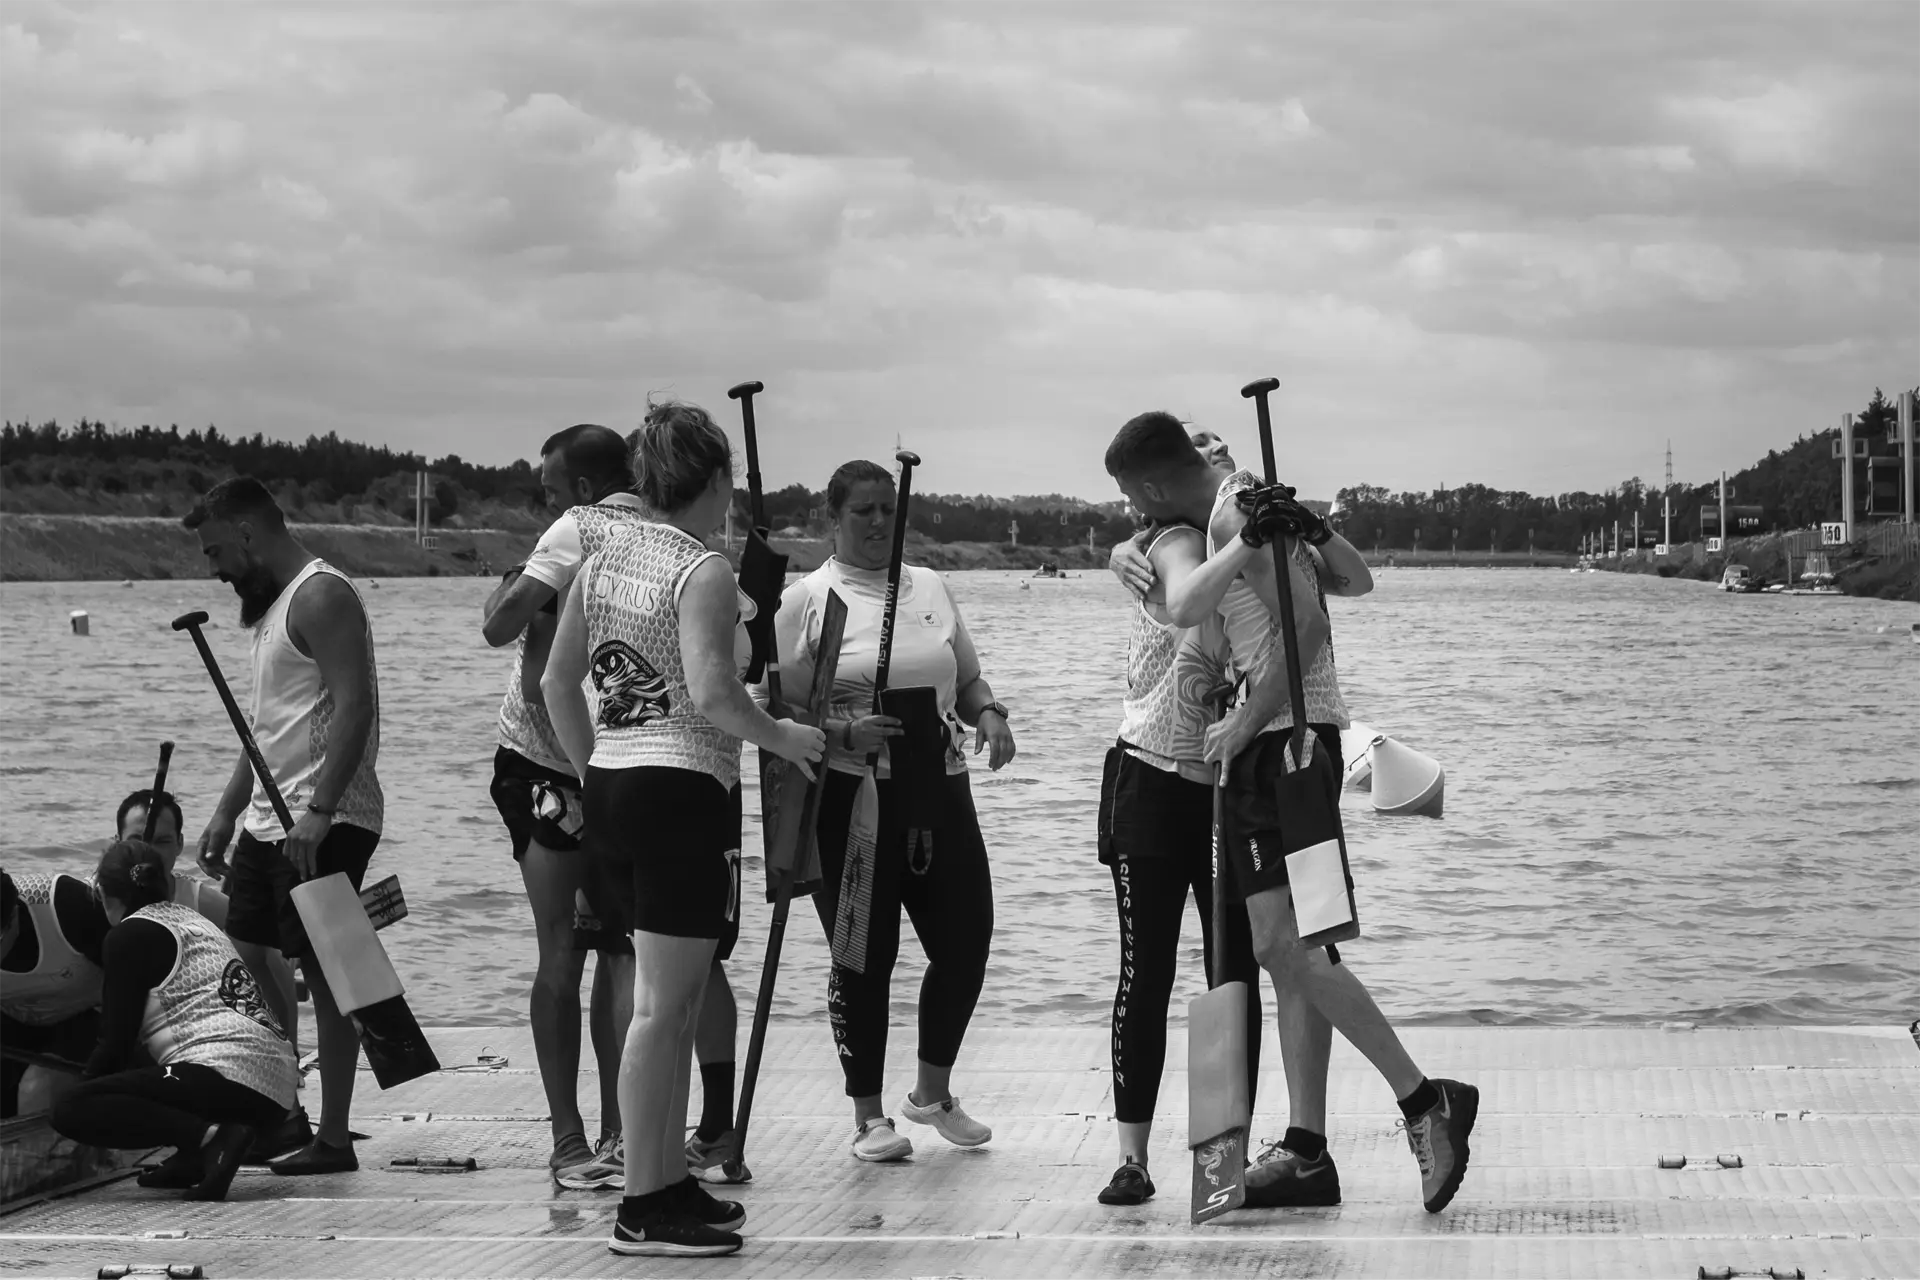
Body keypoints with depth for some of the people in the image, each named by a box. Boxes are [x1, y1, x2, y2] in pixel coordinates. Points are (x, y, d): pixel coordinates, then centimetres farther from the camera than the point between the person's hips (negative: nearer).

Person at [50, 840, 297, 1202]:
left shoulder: (129, 935, 2)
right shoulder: (195, 920, 26)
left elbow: (118, 1044, 1)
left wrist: (79, 1085, 16)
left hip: (226, 1077, -9)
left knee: (70, 1110, -11)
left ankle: (211, 1135, -22)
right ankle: (194, 1158, 11)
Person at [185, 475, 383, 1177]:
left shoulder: (321, 597, -12)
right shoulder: (276, 604, 19)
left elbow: (354, 705, -22)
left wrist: (317, 813, -27)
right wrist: (226, 813, 19)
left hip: (325, 823, -10)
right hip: (270, 821, 10)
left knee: (324, 973, -6)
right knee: (244, 957, 11)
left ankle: (333, 1138, -2)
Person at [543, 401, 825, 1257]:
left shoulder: (601, 564, 12)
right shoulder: (704, 571, -12)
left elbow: (557, 682, 15)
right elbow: (711, 693, -22)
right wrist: (783, 738, -7)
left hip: (612, 785, 9)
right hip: (683, 790, -8)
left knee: (671, 1000, 16)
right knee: (662, 1006, -5)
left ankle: (670, 1185, 22)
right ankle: (643, 1209, -3)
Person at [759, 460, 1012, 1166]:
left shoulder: (930, 588, 14)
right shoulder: (806, 599, -3)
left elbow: (967, 677, 22)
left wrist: (988, 713, 1)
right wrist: (845, 733, -21)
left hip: (940, 790, 5)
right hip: (852, 797, -5)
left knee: (966, 941, 4)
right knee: (865, 956, 0)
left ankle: (934, 1093, 26)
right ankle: (869, 1115, 14)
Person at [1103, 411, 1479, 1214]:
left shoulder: (1235, 510, -11)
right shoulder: (1246, 502, 19)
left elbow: (1304, 625, -21)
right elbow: (1354, 579, 20)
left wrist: (1247, 721, -18)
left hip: (1284, 734, -11)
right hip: (1277, 738, 11)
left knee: (1281, 945, -17)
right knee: (1291, 950, 8)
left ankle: (1425, 1102, -16)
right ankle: (1306, 1150, 8)